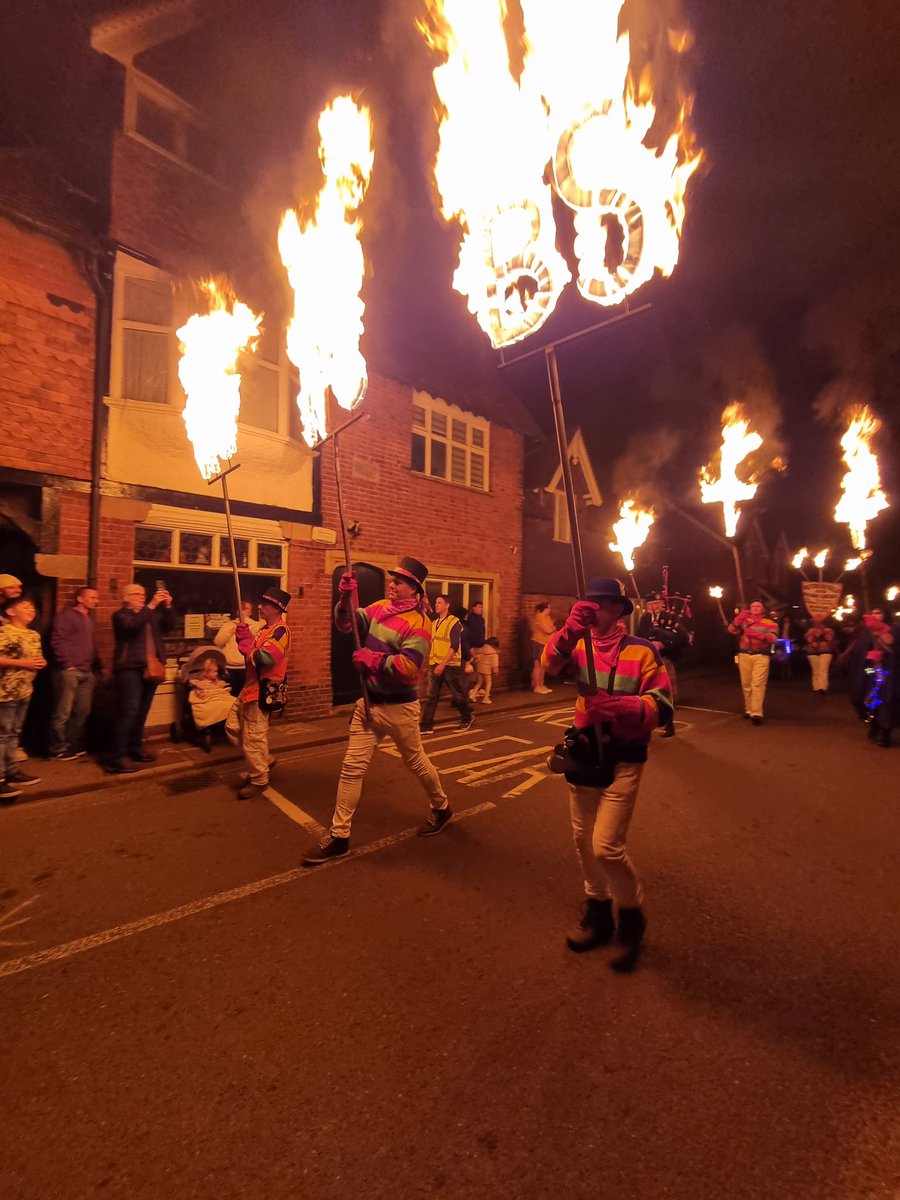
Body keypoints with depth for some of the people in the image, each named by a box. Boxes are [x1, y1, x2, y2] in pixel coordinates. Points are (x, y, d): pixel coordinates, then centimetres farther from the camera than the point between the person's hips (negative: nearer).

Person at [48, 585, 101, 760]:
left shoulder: (89, 619, 22)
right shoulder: (66, 615, -2)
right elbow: (57, 641, -12)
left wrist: (97, 666, 14)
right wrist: (68, 664, -14)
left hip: (87, 672, 8)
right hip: (69, 670, -8)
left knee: (82, 711, 10)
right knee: (63, 712, -3)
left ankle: (73, 745, 20)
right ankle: (58, 749, 6)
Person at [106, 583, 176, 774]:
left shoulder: (151, 614, 18)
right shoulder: (120, 615, 0)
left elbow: (169, 626, 8)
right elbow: (133, 625, -21)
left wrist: (168, 606, -6)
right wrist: (152, 606, -25)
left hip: (150, 667, 7)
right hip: (130, 667, -6)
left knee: (142, 710, 10)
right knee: (129, 710, -13)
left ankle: (134, 747, 20)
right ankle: (117, 755, -11)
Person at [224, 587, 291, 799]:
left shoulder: (280, 630, -19)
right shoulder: (266, 628, 15)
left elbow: (265, 658, -31)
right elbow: (252, 647, 11)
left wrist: (246, 647, -17)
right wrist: (244, 636, -6)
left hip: (262, 690, -11)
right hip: (251, 686, 11)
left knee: (253, 738, -1)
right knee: (232, 727, 18)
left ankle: (259, 780, 16)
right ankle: (261, 762, 30)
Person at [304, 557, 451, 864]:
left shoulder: (417, 623, -18)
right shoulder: (381, 608, 4)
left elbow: (410, 666, -27)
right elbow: (347, 623, 2)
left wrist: (373, 658, -23)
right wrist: (346, 597, -15)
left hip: (399, 707, -6)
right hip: (368, 702, 6)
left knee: (416, 763, 14)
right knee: (352, 768, 5)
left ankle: (441, 808, 41)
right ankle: (339, 837, 15)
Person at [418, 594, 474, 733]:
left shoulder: (454, 623, -10)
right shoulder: (434, 623, 11)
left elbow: (454, 647, -17)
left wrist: (443, 665, -23)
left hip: (450, 665, -6)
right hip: (434, 665, 6)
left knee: (458, 694, 9)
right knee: (431, 695, 0)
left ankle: (467, 718, 30)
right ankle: (427, 725, 3)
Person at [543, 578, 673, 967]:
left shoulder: (642, 651, -9)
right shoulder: (579, 645, 0)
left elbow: (662, 708, -13)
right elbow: (551, 663, -22)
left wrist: (620, 705, -31)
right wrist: (569, 631, -42)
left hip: (623, 759, -4)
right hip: (583, 753, 5)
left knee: (606, 846, -8)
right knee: (583, 839, 16)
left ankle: (631, 917, 21)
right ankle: (598, 909, 39)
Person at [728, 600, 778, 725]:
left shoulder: (770, 623, 7)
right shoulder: (744, 620, 16)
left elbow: (773, 638, -10)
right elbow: (731, 630, 1)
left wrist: (756, 634, -24)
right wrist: (739, 617, -13)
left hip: (761, 656, -3)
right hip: (744, 655, 3)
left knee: (758, 684, -13)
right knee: (746, 684, 7)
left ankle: (756, 713, -18)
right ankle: (748, 710, 18)